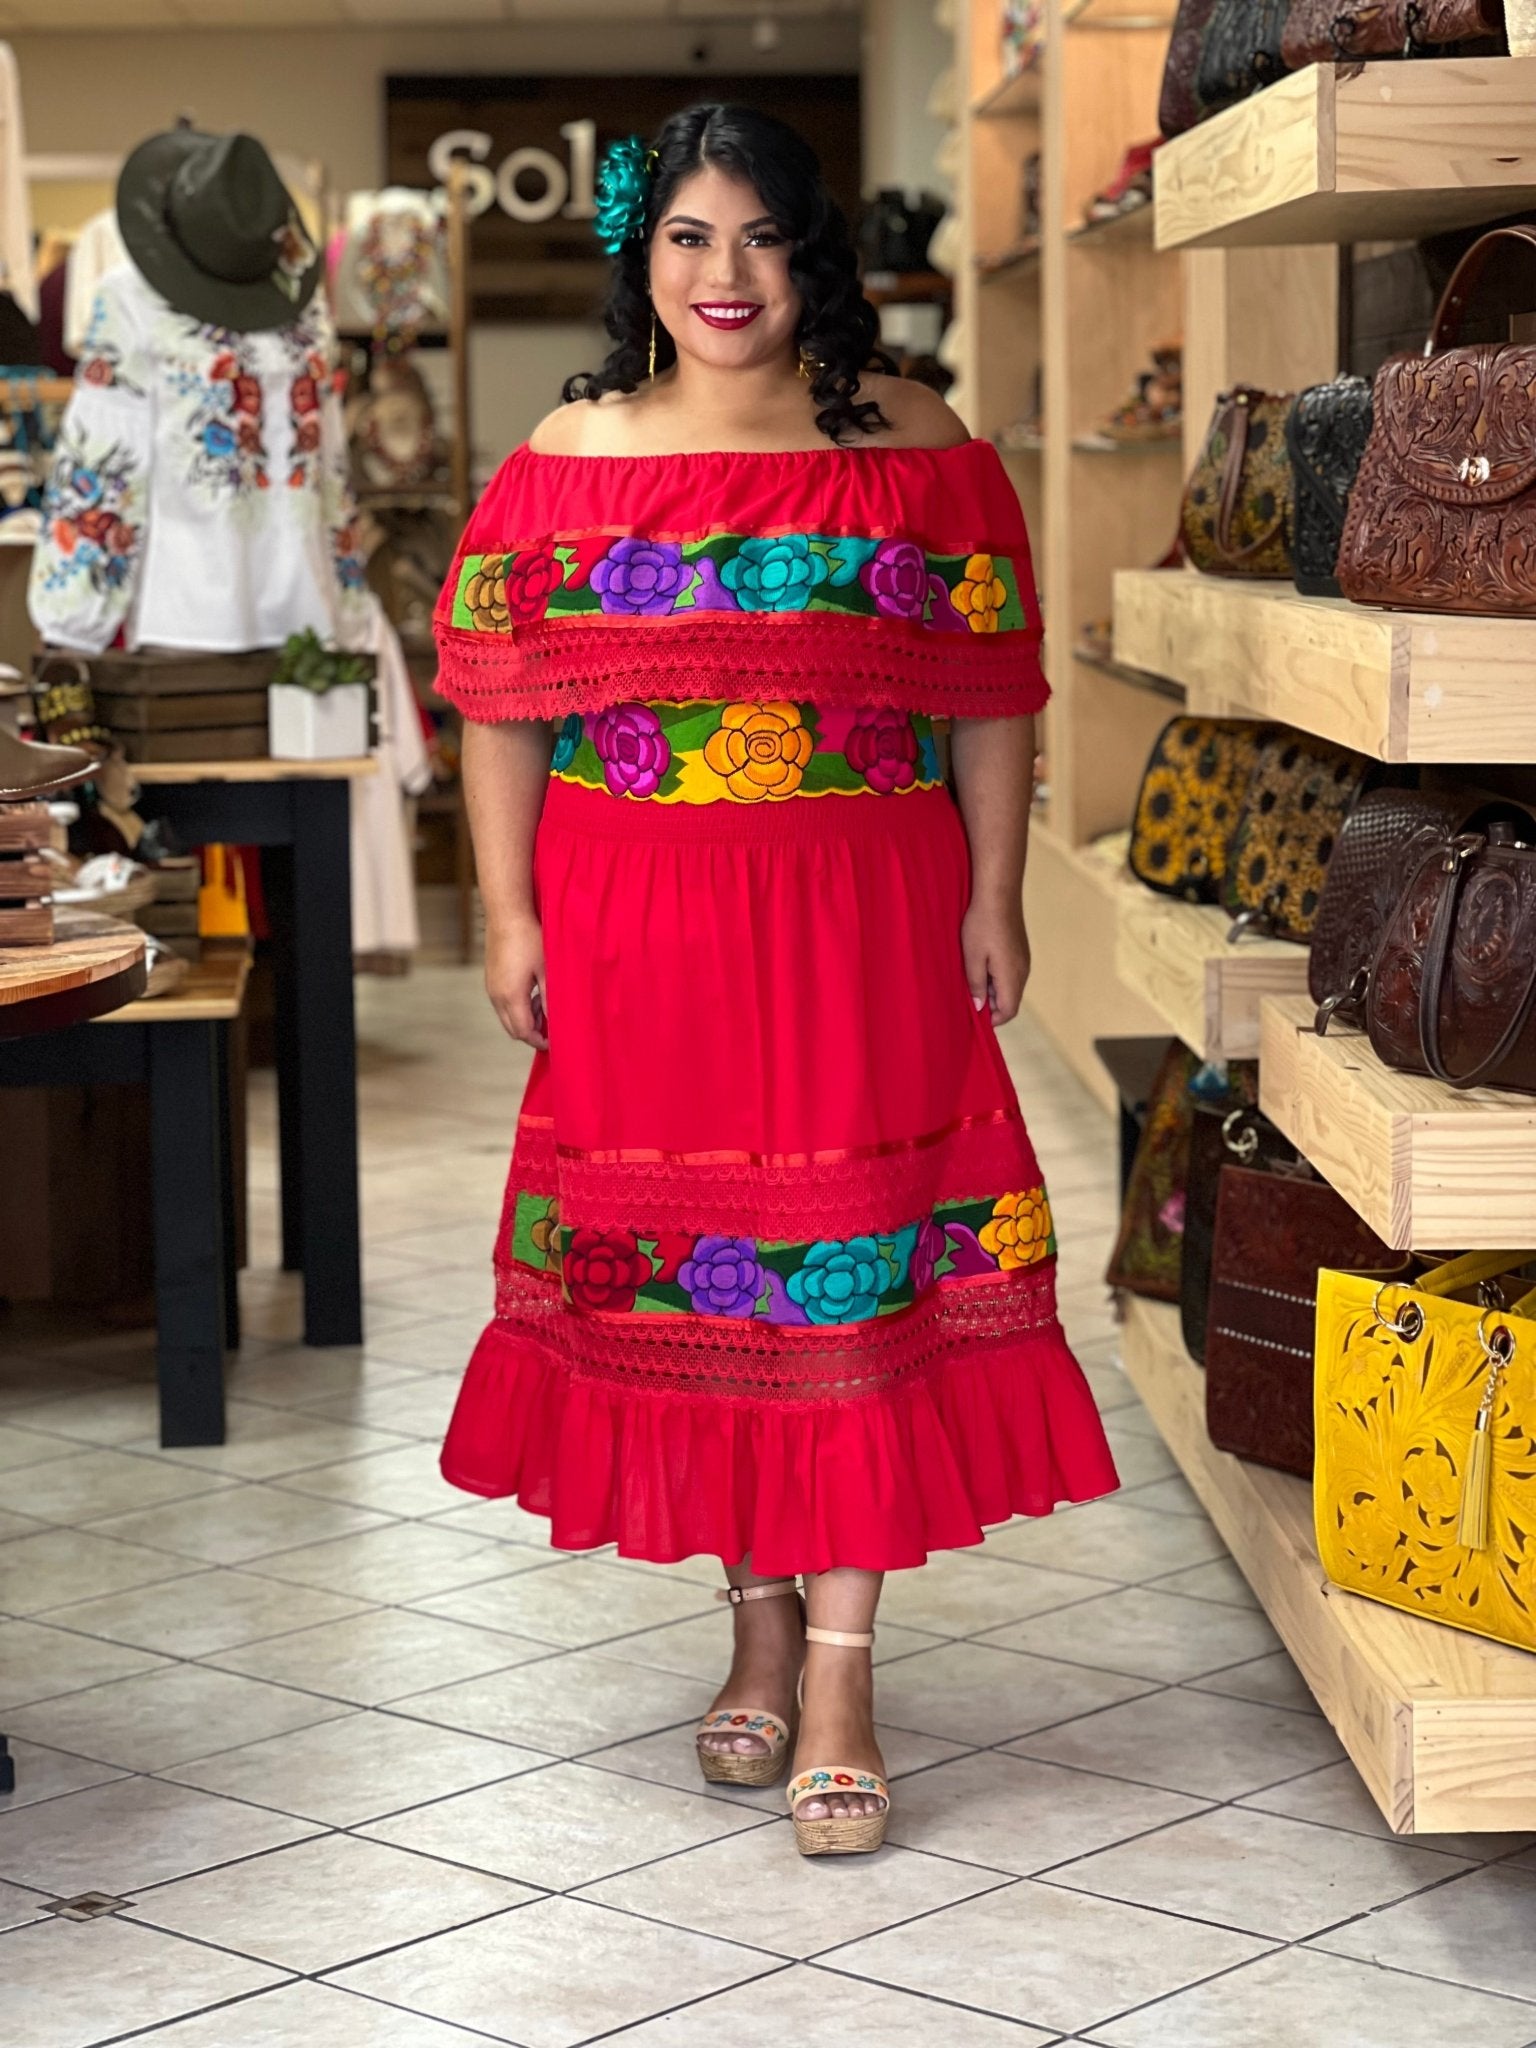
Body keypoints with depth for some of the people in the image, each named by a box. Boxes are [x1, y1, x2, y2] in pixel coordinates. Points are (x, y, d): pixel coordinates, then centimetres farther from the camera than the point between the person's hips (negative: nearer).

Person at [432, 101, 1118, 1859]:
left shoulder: (916, 450, 3)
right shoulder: (569, 459, 5)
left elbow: (991, 699, 2)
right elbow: (501, 705, 5)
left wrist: (995, 899, -3)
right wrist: (507, 912, -2)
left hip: (863, 921, -1)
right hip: (638, 927, 2)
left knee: (857, 1266, -4)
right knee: (678, 1258, 7)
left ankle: (839, 1661, 2)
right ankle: (759, 1619, 23)